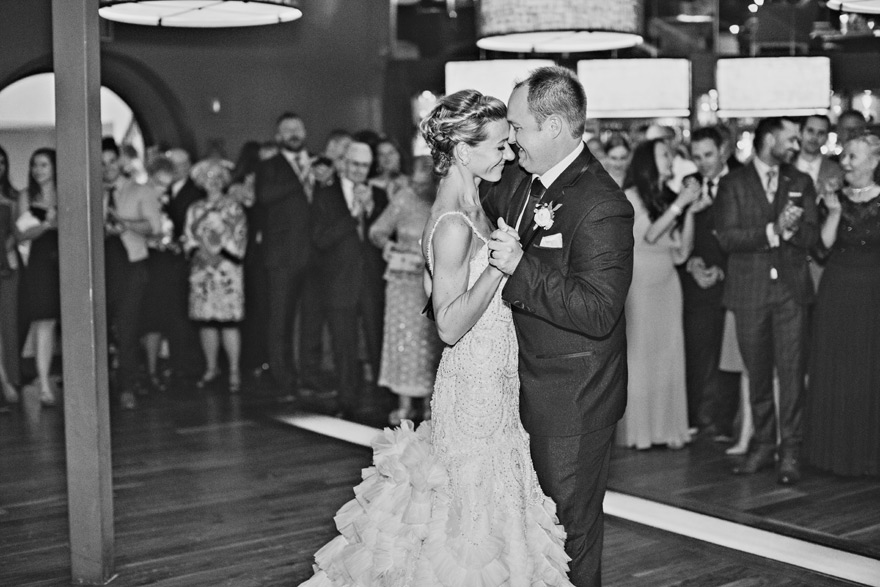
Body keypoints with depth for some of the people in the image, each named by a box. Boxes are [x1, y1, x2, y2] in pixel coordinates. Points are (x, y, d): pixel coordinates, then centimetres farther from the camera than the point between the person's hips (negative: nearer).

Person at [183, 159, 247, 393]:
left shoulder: (233, 208, 4)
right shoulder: (194, 209, 14)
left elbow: (239, 238, -2)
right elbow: (189, 238, 10)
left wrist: (220, 255, -13)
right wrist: (199, 252, -9)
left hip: (227, 269, -3)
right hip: (201, 270, 4)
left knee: (229, 321, -7)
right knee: (206, 320, 3)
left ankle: (234, 371, -3)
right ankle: (211, 368, 15)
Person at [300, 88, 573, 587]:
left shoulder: (472, 207, 8)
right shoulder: (453, 225, -21)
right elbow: (451, 325, -22)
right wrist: (500, 264, -25)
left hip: (493, 381, 9)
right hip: (476, 385, -9)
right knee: (474, 508, 3)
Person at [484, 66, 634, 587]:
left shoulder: (601, 206, -23)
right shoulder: (518, 180, 3)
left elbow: (598, 313, -28)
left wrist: (521, 267, -31)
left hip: (573, 399, -8)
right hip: (527, 386, 8)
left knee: (571, 520, 9)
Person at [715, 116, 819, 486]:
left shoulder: (801, 183, 12)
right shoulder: (733, 184, 4)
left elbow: (811, 237, 4)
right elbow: (727, 237, -8)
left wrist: (790, 229, -17)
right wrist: (773, 230, -16)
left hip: (791, 289, 1)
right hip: (750, 291, -1)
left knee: (791, 372, -4)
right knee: (757, 373, 7)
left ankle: (790, 451, 1)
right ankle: (763, 445, 18)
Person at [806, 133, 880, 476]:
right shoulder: (835, 199, 6)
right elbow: (822, 246, -4)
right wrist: (835, 211, -12)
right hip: (836, 294, 2)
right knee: (834, 374, 5)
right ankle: (837, 451, 16)